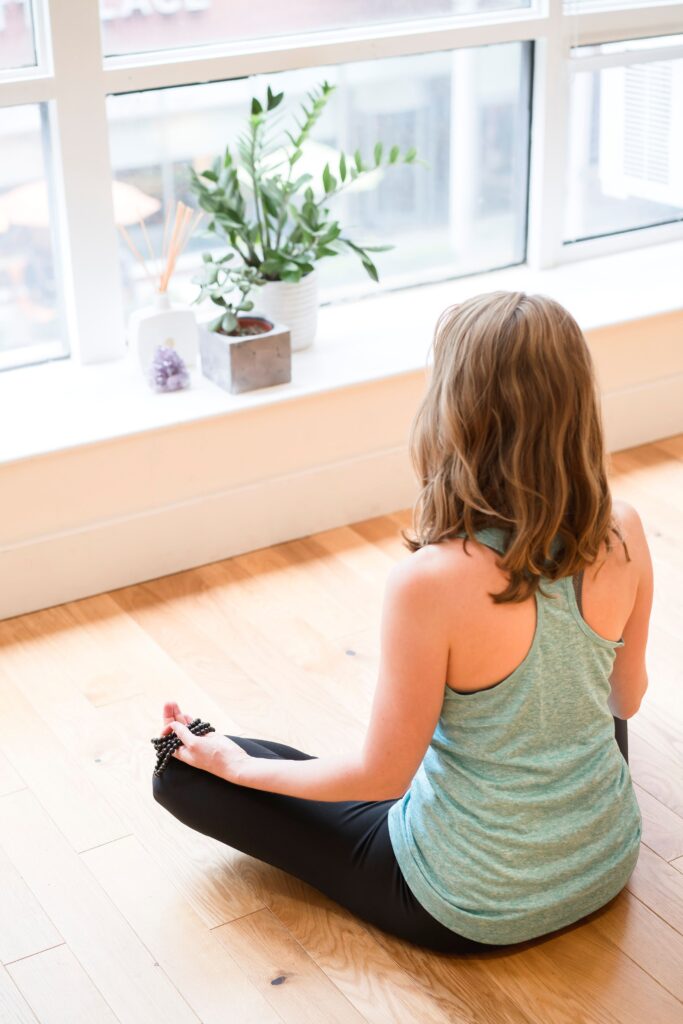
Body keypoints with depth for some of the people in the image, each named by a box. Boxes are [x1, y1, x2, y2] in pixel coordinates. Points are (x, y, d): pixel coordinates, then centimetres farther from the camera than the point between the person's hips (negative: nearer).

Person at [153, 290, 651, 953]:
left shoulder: (430, 582, -32)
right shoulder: (622, 534, -16)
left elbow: (382, 776, -18)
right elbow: (626, 698, 2)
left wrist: (240, 766, -2)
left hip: (472, 911, -5)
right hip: (608, 866, 5)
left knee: (183, 773, 4)